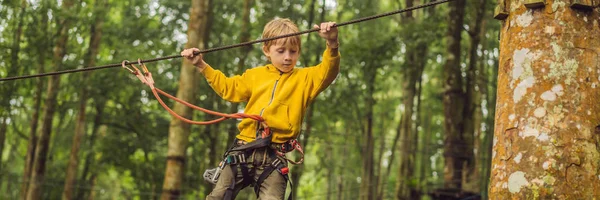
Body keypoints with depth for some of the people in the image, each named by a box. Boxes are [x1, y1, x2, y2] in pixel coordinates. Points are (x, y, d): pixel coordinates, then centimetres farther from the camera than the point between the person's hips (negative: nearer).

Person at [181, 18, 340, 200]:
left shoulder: (304, 78, 9)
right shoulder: (255, 75, 18)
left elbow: (327, 73, -8)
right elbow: (228, 88, 28)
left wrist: (332, 45, -27)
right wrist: (201, 65, 24)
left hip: (274, 157, -3)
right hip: (243, 149, 3)